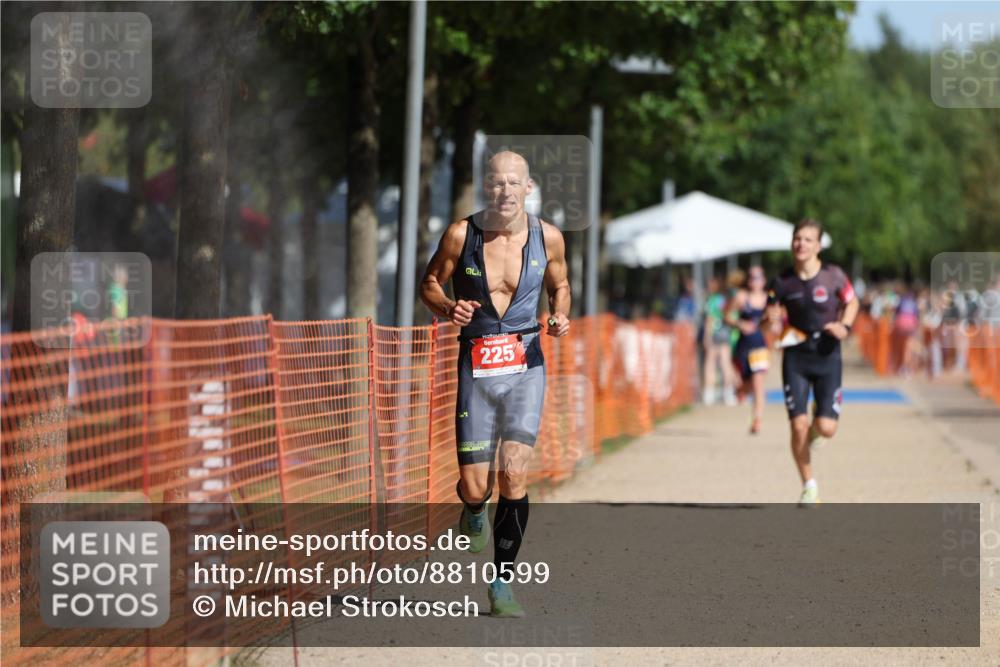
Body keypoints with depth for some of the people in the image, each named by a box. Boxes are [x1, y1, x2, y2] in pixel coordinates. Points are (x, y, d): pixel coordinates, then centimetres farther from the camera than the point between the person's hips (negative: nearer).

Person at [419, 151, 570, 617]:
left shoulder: (548, 238, -1)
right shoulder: (461, 235, -6)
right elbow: (430, 282, 8)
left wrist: (560, 316, -5)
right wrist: (447, 308, -14)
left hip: (526, 363, 0)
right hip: (476, 364, 0)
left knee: (514, 475, -13)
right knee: (474, 487, -3)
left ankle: (502, 585, 1)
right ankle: (474, 511, 37)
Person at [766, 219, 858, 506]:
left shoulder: (833, 276, -7)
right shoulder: (782, 282, -4)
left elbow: (851, 302, 9)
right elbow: (771, 315, 7)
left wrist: (844, 326, -9)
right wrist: (773, 318, -17)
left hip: (827, 357, -1)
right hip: (796, 358, 1)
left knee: (827, 428, -9)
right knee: (798, 425, -8)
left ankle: (814, 431, 31)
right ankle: (809, 485, 12)